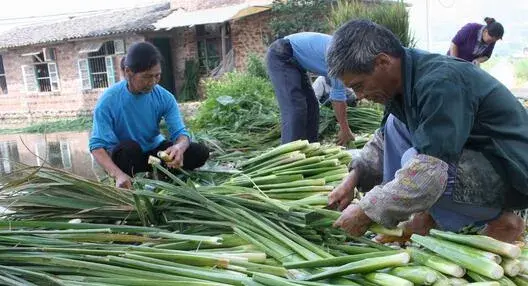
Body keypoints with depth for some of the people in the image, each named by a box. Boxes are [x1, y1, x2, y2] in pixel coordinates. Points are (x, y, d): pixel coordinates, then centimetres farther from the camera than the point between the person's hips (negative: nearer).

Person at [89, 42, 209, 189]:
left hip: (154, 149, 3)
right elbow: (97, 145, -27)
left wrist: (179, 146, -45)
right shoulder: (109, 100, -23)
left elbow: (180, 132, -17)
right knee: (127, 147, -38)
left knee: (200, 152, -17)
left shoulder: (164, 97, -15)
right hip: (125, 155, -3)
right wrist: (117, 174, -47)